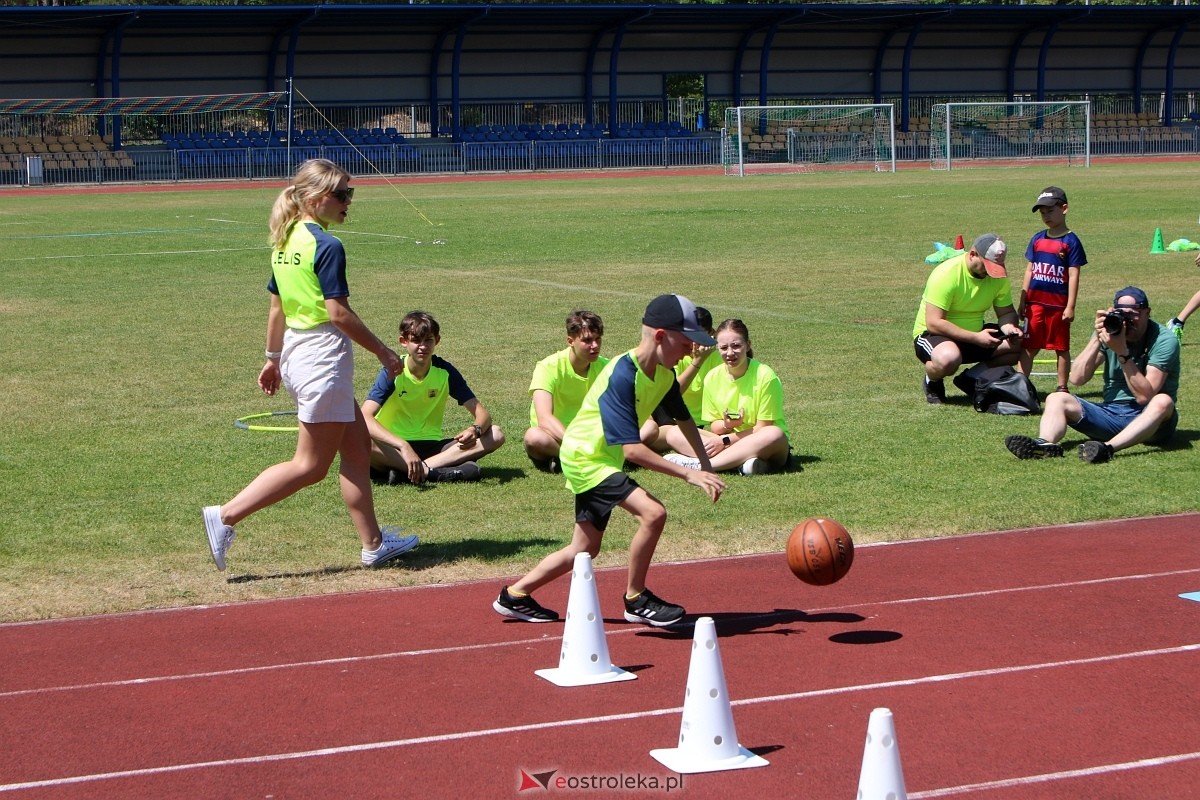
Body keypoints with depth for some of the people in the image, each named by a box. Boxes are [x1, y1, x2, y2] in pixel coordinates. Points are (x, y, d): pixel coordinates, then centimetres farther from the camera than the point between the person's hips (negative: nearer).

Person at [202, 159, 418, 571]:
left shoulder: (285, 243, 9)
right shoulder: (326, 247, -17)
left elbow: (276, 307, 15)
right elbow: (339, 313, -20)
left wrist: (273, 359, 25)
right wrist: (383, 351, -11)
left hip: (296, 354, 10)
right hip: (324, 356, -10)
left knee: (357, 448, 16)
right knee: (310, 465, -2)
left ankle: (374, 544, 20)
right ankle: (225, 516, -5)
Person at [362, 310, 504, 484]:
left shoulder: (445, 371, -1)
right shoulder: (393, 372, -11)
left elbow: (482, 413, -4)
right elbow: (365, 417, -26)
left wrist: (475, 429, -30)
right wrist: (403, 447, -41)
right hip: (394, 448, -4)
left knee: (496, 434, -17)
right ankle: (435, 473, -36)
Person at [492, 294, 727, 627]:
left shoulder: (664, 373, -3)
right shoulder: (622, 375, -29)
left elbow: (684, 419, 15)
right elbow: (632, 449, -34)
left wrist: (706, 467, 3)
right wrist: (689, 475, -35)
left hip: (603, 460, 9)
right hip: (584, 457, -9)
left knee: (584, 551, 15)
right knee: (653, 513, -24)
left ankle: (514, 596, 29)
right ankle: (636, 599, -7)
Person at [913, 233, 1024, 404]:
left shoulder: (997, 275, -4)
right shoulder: (946, 274, -24)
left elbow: (1006, 312, 4)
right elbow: (934, 323, -28)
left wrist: (1009, 327, -21)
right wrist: (976, 338, -32)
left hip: (974, 334, 7)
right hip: (933, 336, -7)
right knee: (948, 358, -40)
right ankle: (932, 382, -4)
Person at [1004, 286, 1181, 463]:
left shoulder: (1164, 340, -9)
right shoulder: (1111, 329, 3)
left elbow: (1144, 396, -21)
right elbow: (1077, 379, -7)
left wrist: (1122, 352, -26)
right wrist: (1097, 339, -16)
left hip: (1152, 417, -4)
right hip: (1112, 412, 4)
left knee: (1163, 402, -37)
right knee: (1057, 399, -13)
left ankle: (1107, 448, -54)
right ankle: (1046, 444, -46)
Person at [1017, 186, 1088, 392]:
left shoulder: (1070, 241, -6)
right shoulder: (1037, 239, 9)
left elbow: (1073, 275, -7)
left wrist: (1070, 306, -11)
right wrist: (1022, 301, 10)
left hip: (1058, 305, -4)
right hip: (1035, 303, 4)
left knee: (1061, 348, 6)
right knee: (1028, 347, 4)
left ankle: (1062, 388, 13)